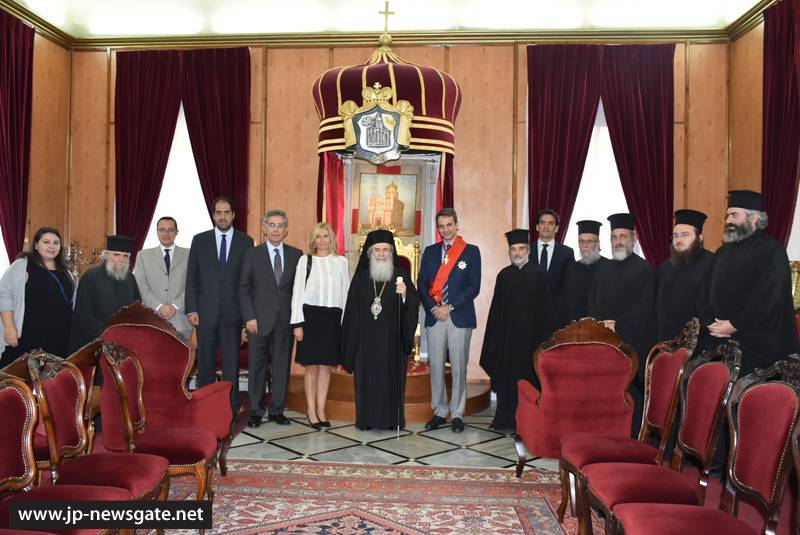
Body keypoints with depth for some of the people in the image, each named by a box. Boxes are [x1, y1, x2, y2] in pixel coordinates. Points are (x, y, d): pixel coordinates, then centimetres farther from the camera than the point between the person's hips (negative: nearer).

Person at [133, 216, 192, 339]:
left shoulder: (188, 255, 10)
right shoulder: (143, 255, 12)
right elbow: (141, 286, 3)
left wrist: (176, 306, -10)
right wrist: (159, 306, -9)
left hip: (180, 321, 0)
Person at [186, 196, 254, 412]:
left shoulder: (245, 241, 4)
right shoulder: (199, 240, 5)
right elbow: (192, 277, 4)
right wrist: (191, 309, -3)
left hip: (233, 312, -1)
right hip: (206, 311, 1)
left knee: (231, 362, 4)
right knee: (205, 362, 8)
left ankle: (231, 408, 13)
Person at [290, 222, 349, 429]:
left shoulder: (341, 261, 8)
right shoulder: (305, 260, 2)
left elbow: (345, 292, 9)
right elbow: (297, 292, 0)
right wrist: (297, 323, -6)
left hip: (333, 318, 2)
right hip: (311, 316, -2)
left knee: (326, 366, 7)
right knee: (312, 366, 3)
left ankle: (321, 410, 17)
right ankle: (312, 412, 13)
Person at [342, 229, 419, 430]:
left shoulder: (401, 276, 2)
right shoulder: (361, 278, 5)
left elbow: (414, 304, -7)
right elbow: (351, 310, 5)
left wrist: (405, 294, -29)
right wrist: (351, 340, 1)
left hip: (392, 339, -1)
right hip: (366, 339, 1)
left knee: (391, 377, 4)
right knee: (367, 378, 4)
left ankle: (392, 419, 15)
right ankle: (366, 419, 15)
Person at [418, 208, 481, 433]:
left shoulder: (471, 251, 3)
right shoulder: (430, 251, 13)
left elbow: (474, 286, -4)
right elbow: (421, 283, 8)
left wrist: (449, 307, -11)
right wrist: (433, 308, -7)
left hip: (460, 317, -3)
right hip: (434, 316, 3)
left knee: (458, 366, 1)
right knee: (435, 366, 4)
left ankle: (457, 414, 11)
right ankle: (439, 412, 15)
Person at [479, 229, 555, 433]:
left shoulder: (539, 275, 0)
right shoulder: (504, 275, 7)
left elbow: (547, 309, 0)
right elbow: (496, 309, 9)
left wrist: (545, 337, -6)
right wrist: (494, 338, 4)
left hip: (531, 336, -2)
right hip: (507, 336, 2)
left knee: (529, 379, 3)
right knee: (507, 379, 6)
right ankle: (506, 420, 16)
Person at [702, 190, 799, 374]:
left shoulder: (772, 251, -6)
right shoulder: (723, 252, 15)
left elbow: (769, 299, -15)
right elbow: (710, 293, 15)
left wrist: (734, 325, -15)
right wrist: (710, 323, -2)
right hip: (721, 343, 6)